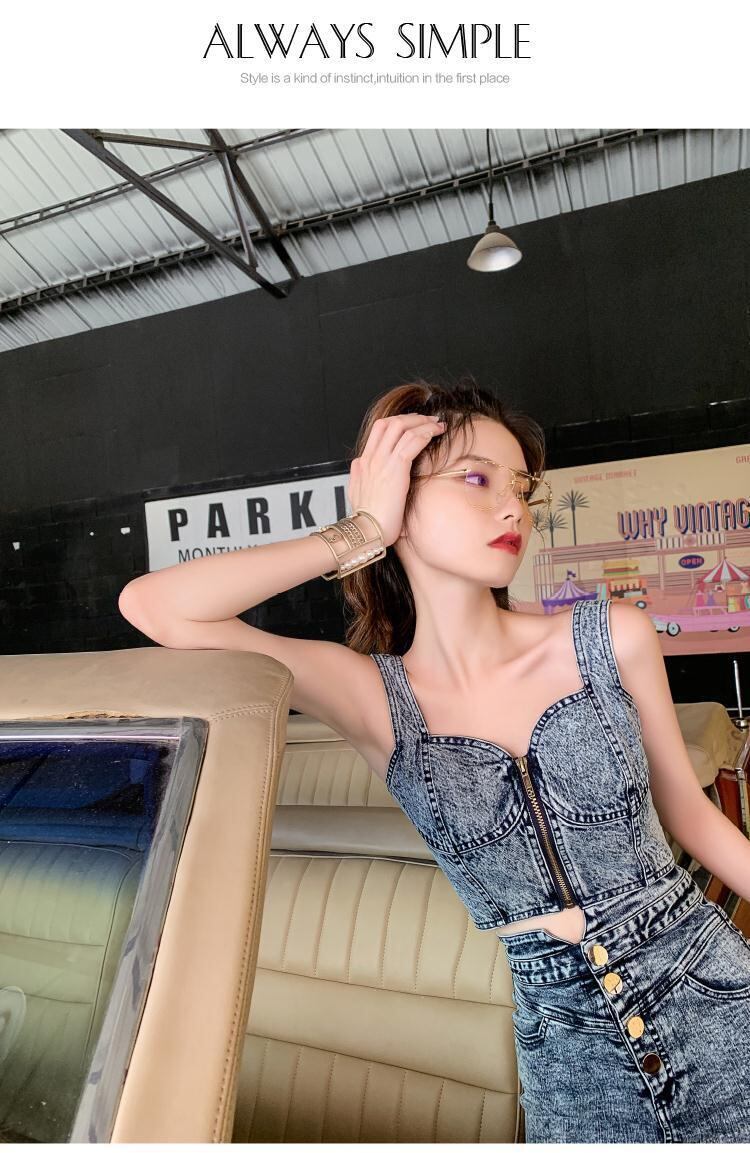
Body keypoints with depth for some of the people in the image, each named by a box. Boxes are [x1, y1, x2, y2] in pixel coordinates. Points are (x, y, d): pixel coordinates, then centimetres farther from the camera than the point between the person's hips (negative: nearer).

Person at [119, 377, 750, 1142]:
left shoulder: (612, 640, -10)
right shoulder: (378, 698, -13)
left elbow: (687, 810, 4)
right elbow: (151, 606, -22)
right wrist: (359, 532, -20)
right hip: (564, 1030, -1)